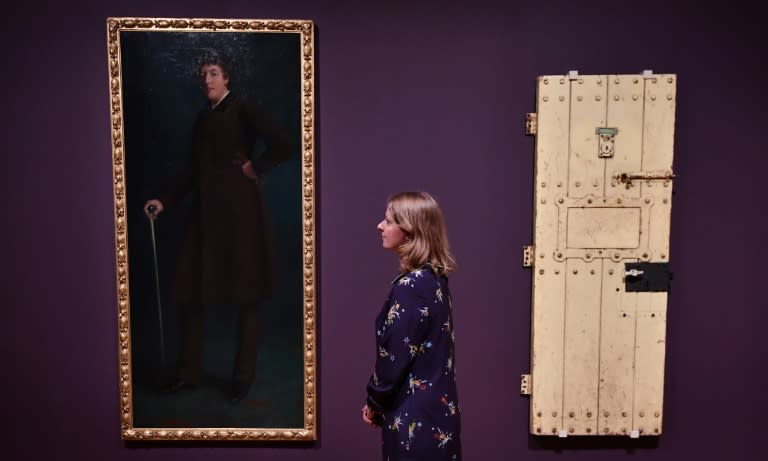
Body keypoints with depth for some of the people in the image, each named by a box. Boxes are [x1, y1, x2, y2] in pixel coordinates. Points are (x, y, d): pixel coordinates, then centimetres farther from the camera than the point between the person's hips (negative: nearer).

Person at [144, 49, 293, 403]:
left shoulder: (242, 112, -2)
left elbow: (281, 147, -15)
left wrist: (254, 168, -7)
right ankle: (188, 373, 19)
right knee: (189, 294, 5)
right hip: (204, 212, 7)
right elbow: (192, 170, 17)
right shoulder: (202, 118, 16)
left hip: (238, 211, -6)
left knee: (246, 297, 2)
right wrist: (164, 202, 9)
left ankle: (244, 377, 13)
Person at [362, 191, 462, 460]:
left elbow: (394, 355, -18)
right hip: (438, 408, 8)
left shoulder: (409, 286, -20)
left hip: (414, 415, -8)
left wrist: (374, 403, -1)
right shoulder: (434, 279, 6)